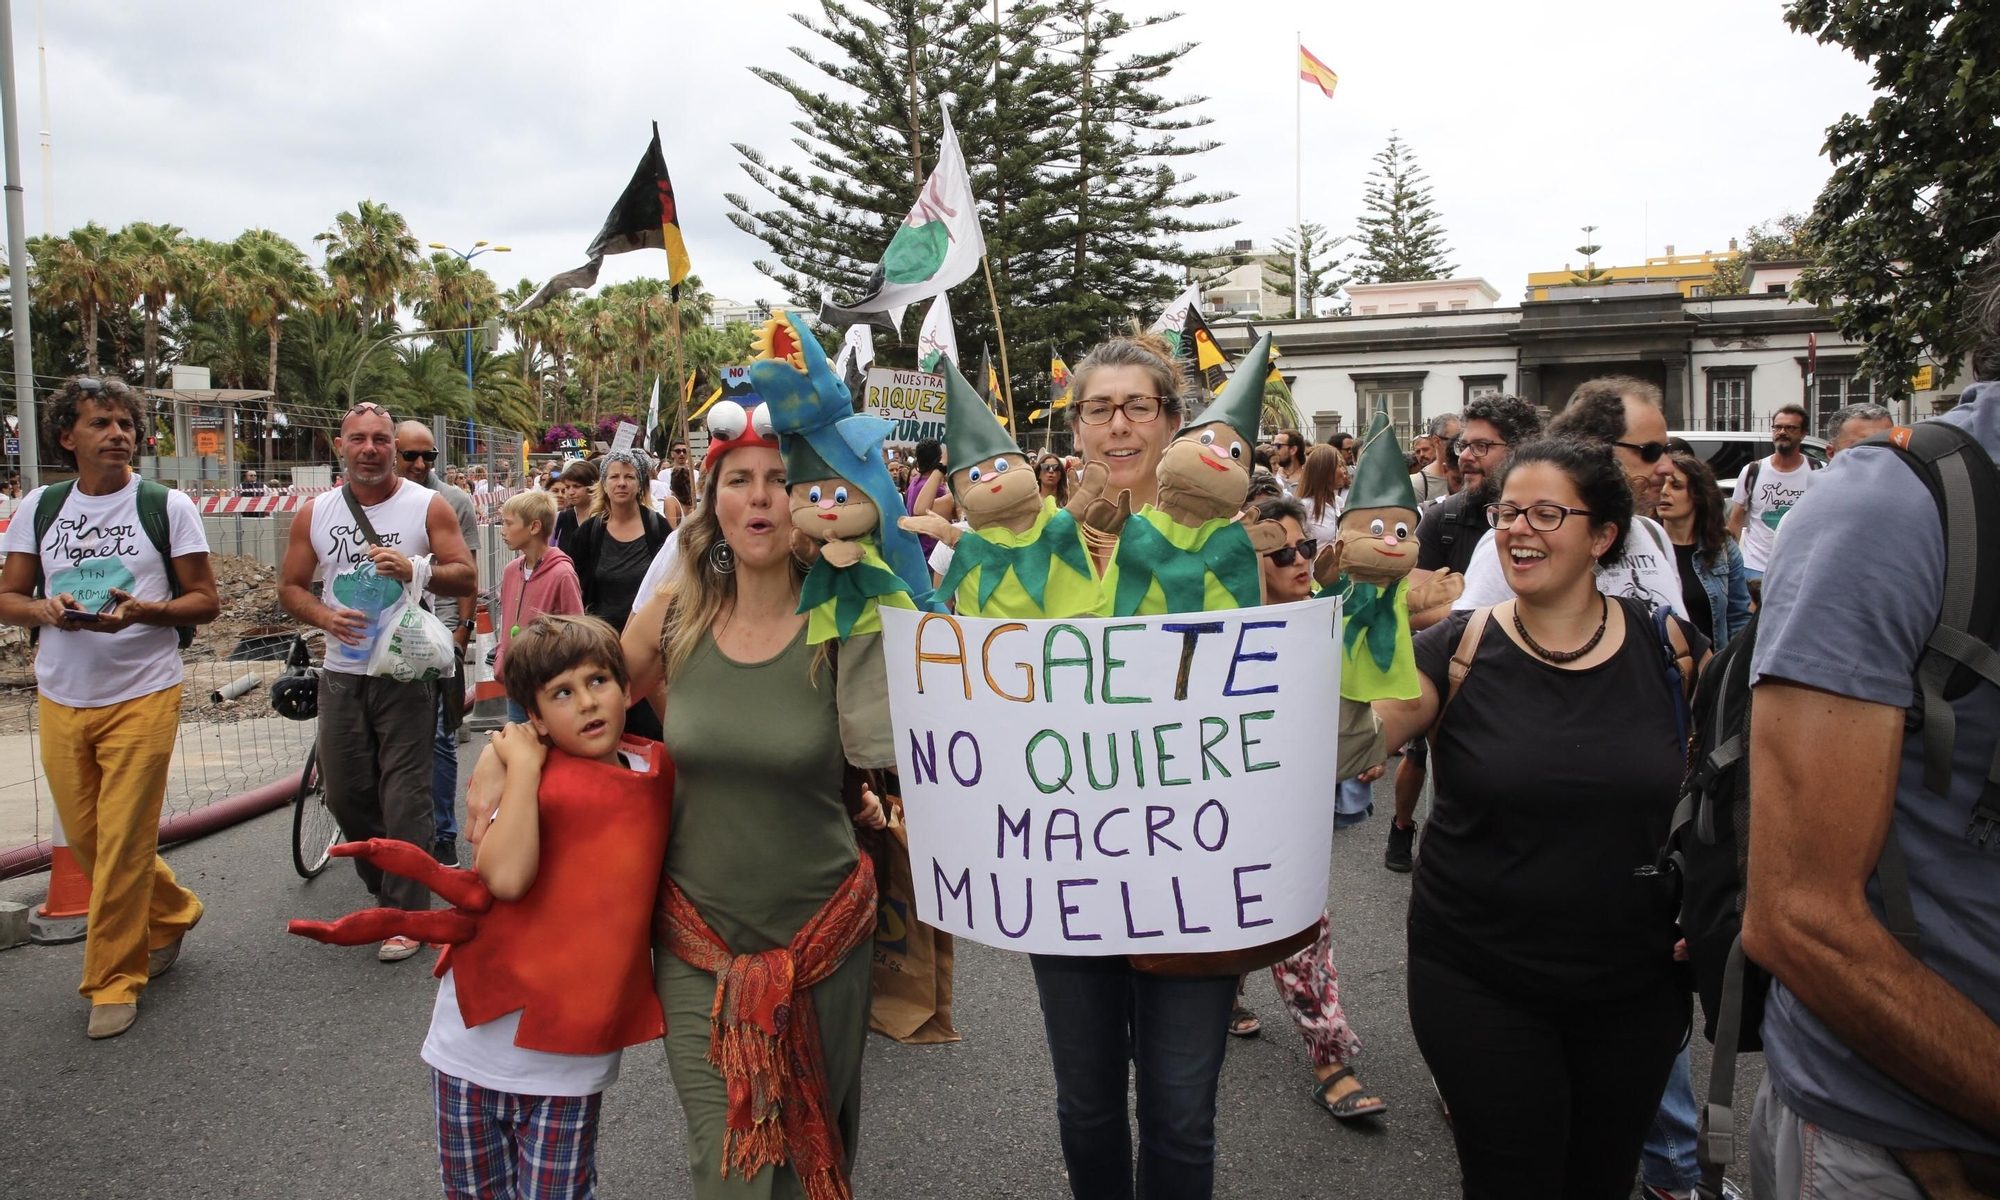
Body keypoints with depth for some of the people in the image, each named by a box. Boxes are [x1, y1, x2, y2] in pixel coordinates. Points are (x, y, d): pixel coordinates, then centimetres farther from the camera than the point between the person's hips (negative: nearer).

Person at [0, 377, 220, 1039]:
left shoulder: (167, 505, -2)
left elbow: (205, 601, -1)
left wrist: (143, 611, -20)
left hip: (142, 698, -4)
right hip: (60, 700, 4)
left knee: (123, 849, -2)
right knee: (87, 841, 11)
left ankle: (114, 980, 12)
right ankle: (172, 914, 36)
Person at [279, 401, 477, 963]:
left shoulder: (428, 506, -2)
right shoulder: (314, 514, 7)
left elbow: (467, 579, -5)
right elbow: (290, 586, 12)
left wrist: (413, 570, -23)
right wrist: (324, 616, -9)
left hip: (407, 673, -4)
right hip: (342, 674, 4)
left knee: (405, 797, -5)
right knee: (346, 795, 11)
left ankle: (406, 914, 5)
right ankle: (385, 891, 32)